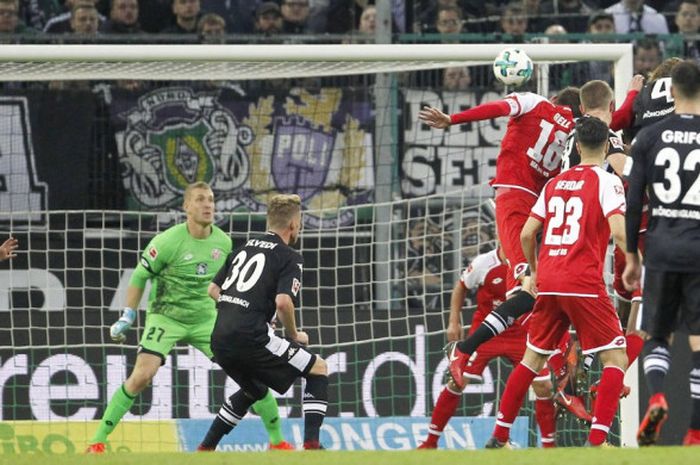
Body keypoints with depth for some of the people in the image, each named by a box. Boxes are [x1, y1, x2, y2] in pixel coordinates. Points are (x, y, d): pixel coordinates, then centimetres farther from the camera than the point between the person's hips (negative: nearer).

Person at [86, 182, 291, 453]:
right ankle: (98, 440, -12)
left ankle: (277, 440, 11)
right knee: (142, 375, -22)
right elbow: (140, 277, -5)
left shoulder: (223, 242, -1)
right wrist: (127, 318, -6)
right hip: (166, 317, -4)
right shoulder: (168, 241, -16)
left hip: (206, 319, 4)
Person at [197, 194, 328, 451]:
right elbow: (283, 301, -16)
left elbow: (213, 289, 23)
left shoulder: (243, 249, 20)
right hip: (250, 339, -8)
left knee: (254, 390, 33)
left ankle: (204, 449, 31)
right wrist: (294, 335, 0)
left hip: (219, 340, 8)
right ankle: (312, 444, -9)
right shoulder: (290, 258, -2)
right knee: (318, 368, 6)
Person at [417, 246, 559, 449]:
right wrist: (454, 322, 2)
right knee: (457, 380, -8)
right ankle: (430, 442, 4)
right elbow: (461, 287, 6)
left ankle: (549, 445, 5)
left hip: (520, 334, 1)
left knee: (543, 386, -10)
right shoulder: (483, 263, -12)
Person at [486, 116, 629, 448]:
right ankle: (596, 440, -15)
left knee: (533, 357, 18)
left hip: (548, 283, 6)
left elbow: (527, 234, 14)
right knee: (616, 359, 0)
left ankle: (499, 436, 20)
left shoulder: (555, 183, 14)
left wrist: (535, 272, 29)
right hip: (584, 283, -6)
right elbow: (619, 232, -16)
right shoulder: (606, 181, -3)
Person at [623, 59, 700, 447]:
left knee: (656, 336, 13)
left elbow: (633, 202, 2)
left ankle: (656, 397, -14)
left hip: (661, 251, 1)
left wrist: (632, 256, 11)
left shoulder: (649, 137, 2)